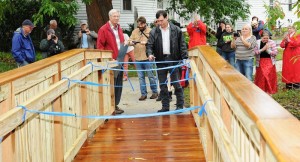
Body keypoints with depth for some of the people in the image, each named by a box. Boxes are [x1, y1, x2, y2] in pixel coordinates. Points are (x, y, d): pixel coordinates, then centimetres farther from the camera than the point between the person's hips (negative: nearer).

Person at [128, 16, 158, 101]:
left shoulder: (150, 31, -3)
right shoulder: (135, 31, 10)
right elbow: (130, 40, 9)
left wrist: (146, 43, -24)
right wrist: (131, 42, -13)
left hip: (147, 58, -4)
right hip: (138, 58, 4)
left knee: (150, 76, 3)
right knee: (141, 77, 7)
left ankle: (155, 92, 17)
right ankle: (143, 94, 14)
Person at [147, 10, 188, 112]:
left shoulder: (176, 30, 0)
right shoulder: (154, 32, 4)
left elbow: (182, 45, 0)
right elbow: (149, 45, 3)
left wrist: (184, 58, -7)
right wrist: (150, 54, -17)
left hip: (173, 60, -2)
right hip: (161, 61, 3)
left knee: (176, 83, 1)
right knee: (162, 85, 7)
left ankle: (180, 105, 12)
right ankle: (165, 106, 15)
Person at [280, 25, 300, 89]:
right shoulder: (286, 36, 14)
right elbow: (281, 45, 5)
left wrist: (289, 40, -21)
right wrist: (285, 42, -14)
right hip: (287, 56, 4)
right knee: (288, 69, 1)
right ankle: (288, 85, 5)